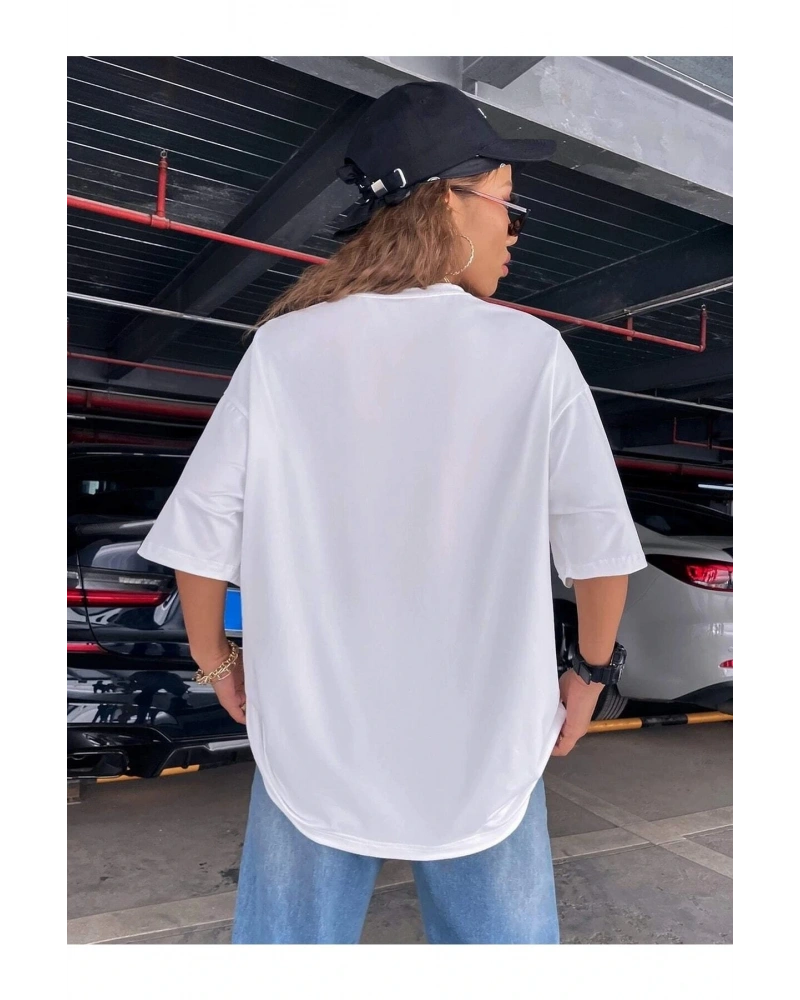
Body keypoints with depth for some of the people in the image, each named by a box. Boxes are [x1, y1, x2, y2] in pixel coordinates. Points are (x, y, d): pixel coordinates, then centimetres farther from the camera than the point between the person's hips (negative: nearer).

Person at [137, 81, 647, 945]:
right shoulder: (531, 352, -10)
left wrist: (217, 659, 11)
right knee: (501, 929, 19)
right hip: (482, 744, 0)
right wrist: (590, 671, 9)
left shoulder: (285, 347, -8)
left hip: (312, 736, 2)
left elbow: (200, 532, -6)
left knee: (290, 931, 20)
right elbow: (600, 541, -7)